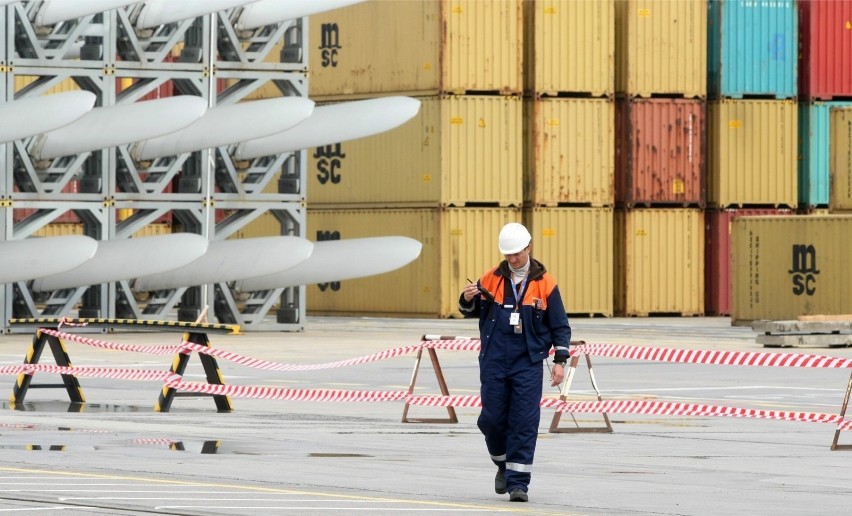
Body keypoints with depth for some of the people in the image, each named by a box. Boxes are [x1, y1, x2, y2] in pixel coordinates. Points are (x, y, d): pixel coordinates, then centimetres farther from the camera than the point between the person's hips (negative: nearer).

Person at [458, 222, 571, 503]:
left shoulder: (544, 283, 1)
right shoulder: (492, 279, 5)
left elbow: (560, 326, 5)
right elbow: (472, 311, 16)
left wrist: (560, 361, -2)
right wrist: (468, 299, -8)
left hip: (528, 363, -2)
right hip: (494, 361, 2)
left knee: (524, 422, -7)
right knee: (492, 419, 1)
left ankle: (518, 482, -5)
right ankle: (503, 464, 28)